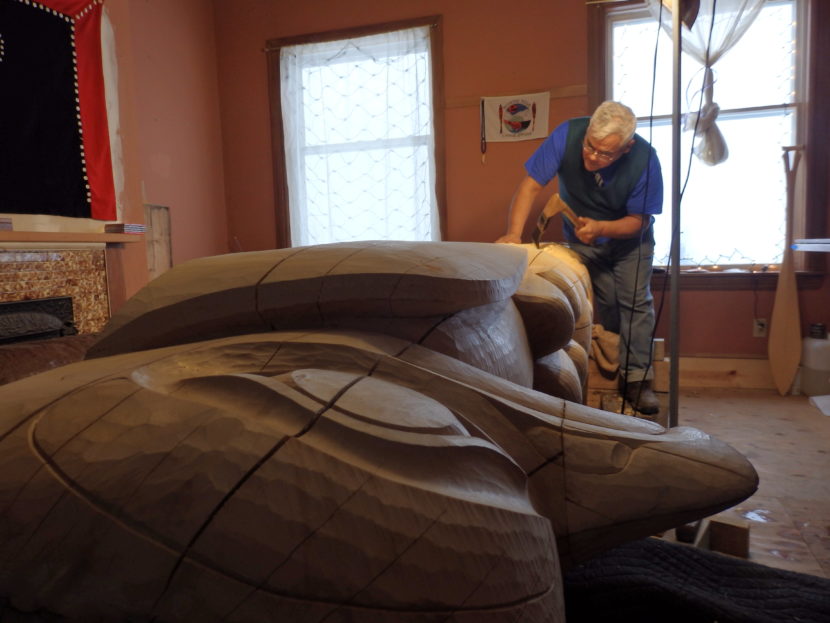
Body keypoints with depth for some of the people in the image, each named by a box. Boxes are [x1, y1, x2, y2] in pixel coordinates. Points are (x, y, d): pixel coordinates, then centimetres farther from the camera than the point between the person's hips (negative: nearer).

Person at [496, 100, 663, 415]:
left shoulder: (644, 159, -30)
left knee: (635, 303, -5)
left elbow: (639, 220, -20)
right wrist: (513, 233, -44)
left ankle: (636, 378, 5)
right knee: (604, 305, -1)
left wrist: (601, 228, -39)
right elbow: (530, 185, -30)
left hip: (628, 236, 0)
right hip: (581, 239, 0)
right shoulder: (567, 135, -30)